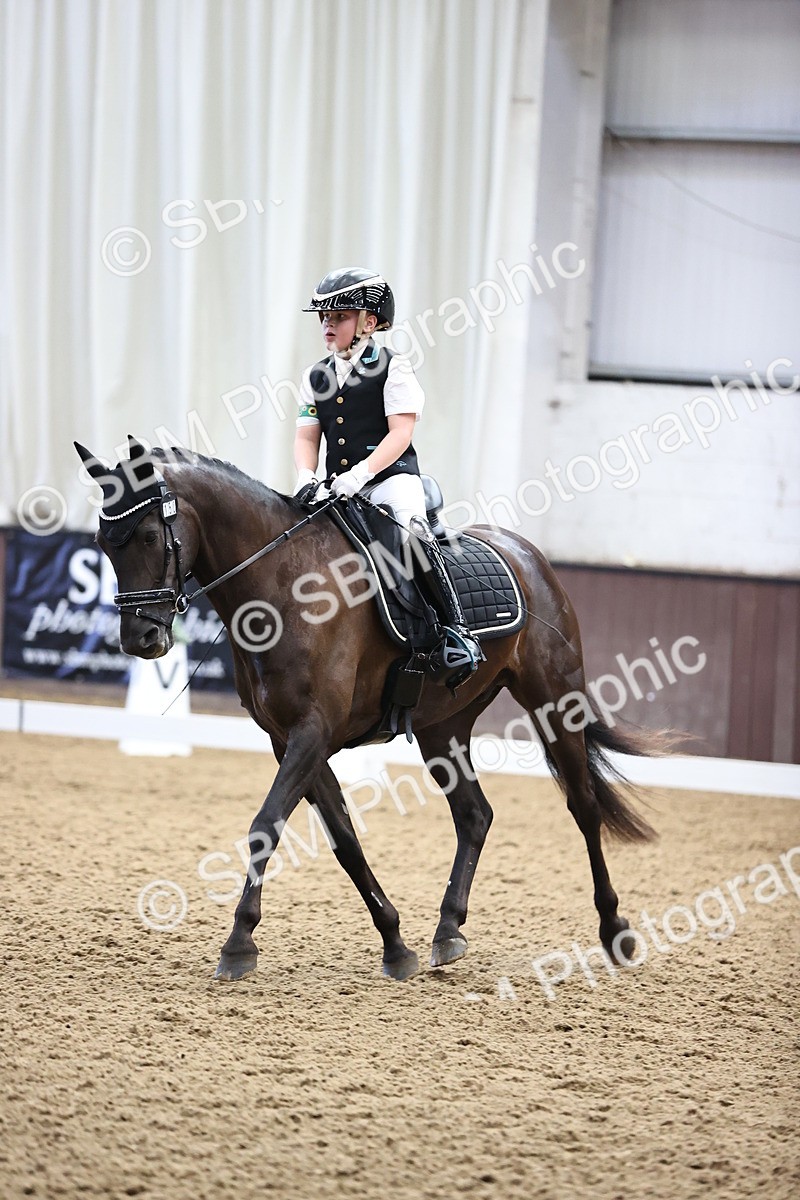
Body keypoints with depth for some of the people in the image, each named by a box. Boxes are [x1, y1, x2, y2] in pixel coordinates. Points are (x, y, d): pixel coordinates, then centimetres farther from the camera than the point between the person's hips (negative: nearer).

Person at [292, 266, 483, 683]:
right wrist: (306, 478, -11)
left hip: (391, 476, -6)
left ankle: (455, 627, -29)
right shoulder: (316, 377, 15)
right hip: (338, 488, 6)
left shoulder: (393, 369, -2)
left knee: (413, 530, -31)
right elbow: (306, 437, 10)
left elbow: (400, 433, -10)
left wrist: (359, 473, -23)